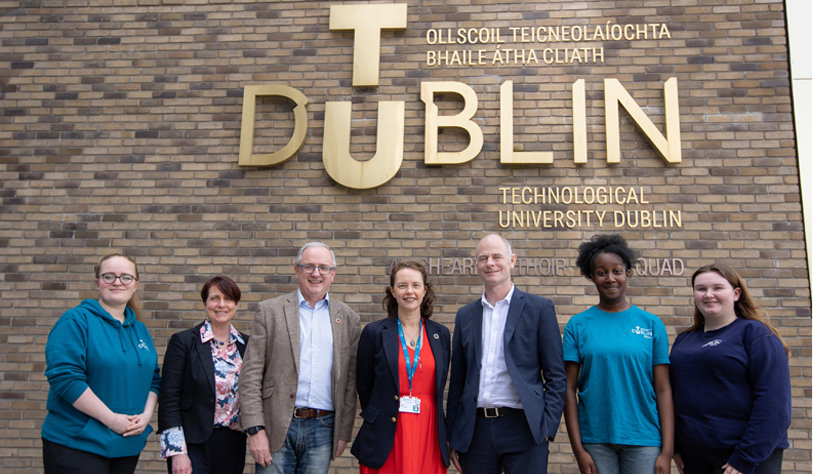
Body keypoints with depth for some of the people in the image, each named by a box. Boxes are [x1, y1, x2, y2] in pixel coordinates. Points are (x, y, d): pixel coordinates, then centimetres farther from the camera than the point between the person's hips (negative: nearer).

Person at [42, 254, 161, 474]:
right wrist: (112, 419, -19)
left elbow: (153, 379, 15)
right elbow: (64, 377, -19)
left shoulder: (139, 329, 11)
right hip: (76, 445, -6)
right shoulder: (76, 321, -8)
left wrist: (146, 415, -4)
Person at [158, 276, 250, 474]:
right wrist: (177, 452, -12)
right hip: (194, 445, -3)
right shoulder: (183, 341, -4)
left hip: (234, 446, 4)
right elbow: (169, 399, -7)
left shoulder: (246, 344, 6)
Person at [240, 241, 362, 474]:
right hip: (276, 428, -2)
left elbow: (350, 382, 10)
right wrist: (255, 429, -9)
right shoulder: (269, 311, 2)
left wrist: (344, 433, 6)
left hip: (323, 429, 2)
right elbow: (251, 375, -2)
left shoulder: (348, 318, 8)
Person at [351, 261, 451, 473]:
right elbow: (364, 386, 4)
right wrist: (377, 418, 8)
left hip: (428, 433, 2)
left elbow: (440, 385, 13)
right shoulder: (374, 333, -1)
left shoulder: (441, 334, 7)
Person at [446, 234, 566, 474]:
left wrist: (548, 426, -9)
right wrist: (453, 437, 9)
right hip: (476, 431, 3)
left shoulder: (539, 308, 1)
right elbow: (457, 380, 12)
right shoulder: (465, 315, 11)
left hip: (522, 428, -3)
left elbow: (556, 375, -1)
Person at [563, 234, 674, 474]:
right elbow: (569, 389, -1)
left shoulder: (651, 324, 3)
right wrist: (578, 449, -6)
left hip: (643, 438, 0)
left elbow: (663, 390, 1)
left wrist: (667, 451, -4)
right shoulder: (577, 325, 2)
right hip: (595, 440, 0)